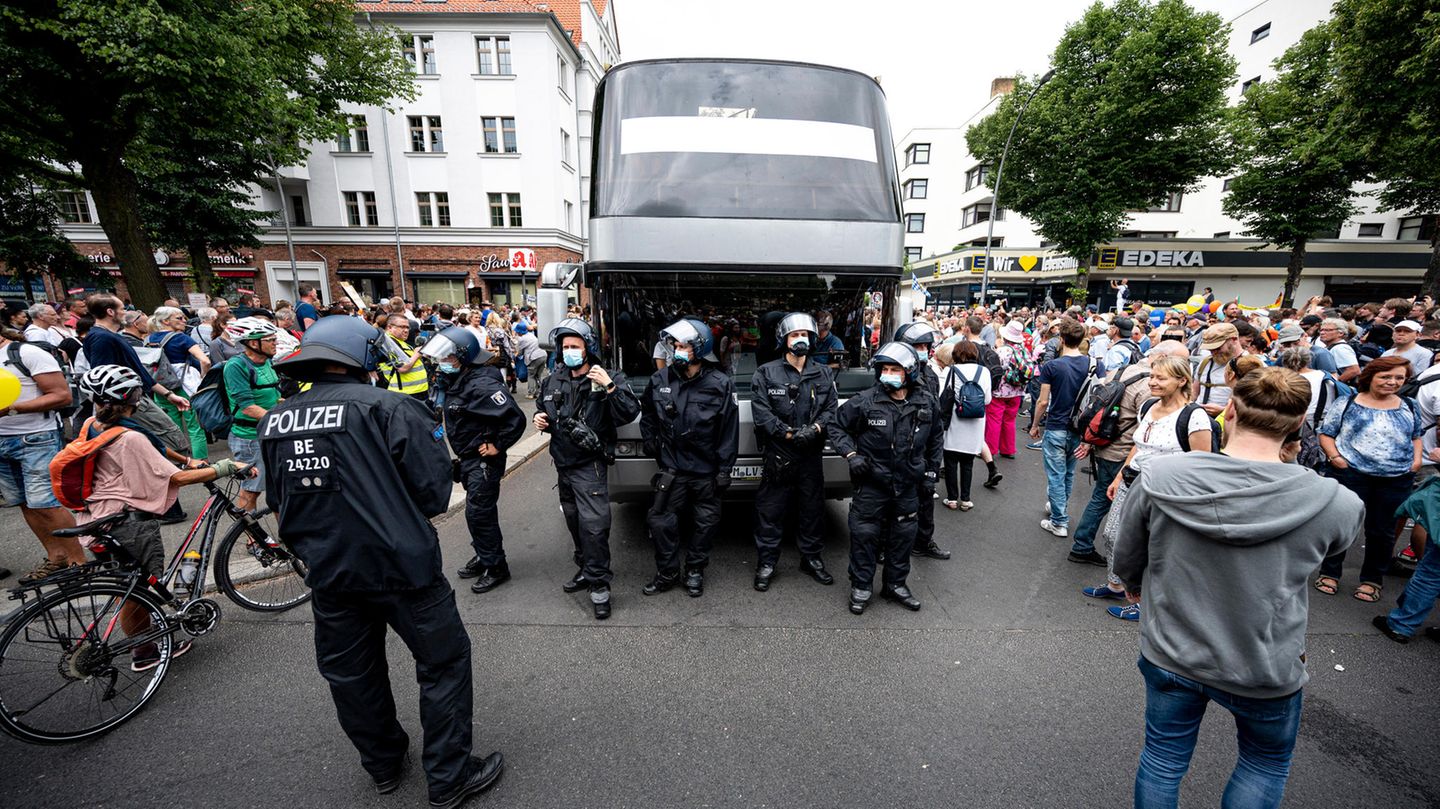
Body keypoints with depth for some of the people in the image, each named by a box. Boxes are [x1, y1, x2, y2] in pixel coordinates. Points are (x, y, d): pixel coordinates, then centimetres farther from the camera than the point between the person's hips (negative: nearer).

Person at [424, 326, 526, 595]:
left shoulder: (481, 384, -24)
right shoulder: (454, 380, 5)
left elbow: (515, 418, -31)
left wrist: (497, 446, -20)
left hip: (484, 459, -9)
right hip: (468, 458, 9)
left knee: (479, 512, -2)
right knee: (479, 510, 20)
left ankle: (496, 567, 13)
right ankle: (483, 556, 36)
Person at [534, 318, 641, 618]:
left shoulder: (606, 379, -12)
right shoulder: (552, 382, 6)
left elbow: (628, 414, -22)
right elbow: (542, 411, 23)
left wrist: (610, 386, -32)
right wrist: (540, 419, 1)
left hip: (590, 466, -7)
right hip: (563, 464, 7)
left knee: (594, 525, -7)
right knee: (574, 521, 19)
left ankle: (599, 584, 8)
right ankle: (586, 568, 38)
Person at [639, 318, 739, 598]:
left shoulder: (720, 384, -10)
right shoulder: (660, 380, -2)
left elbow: (730, 429, -7)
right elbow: (647, 413, 18)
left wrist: (724, 469, -8)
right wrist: (650, 441, 8)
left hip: (706, 471, -2)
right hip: (671, 468, 2)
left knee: (705, 523, 11)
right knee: (661, 522, 5)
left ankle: (695, 571, 33)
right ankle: (667, 573, 26)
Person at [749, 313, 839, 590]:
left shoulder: (824, 374, 10)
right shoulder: (766, 373, -1)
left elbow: (831, 409, 5)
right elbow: (761, 412, -9)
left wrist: (815, 428, -14)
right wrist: (790, 433, -17)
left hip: (811, 454, 4)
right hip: (777, 454, -3)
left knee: (812, 507, 14)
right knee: (770, 509, 4)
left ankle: (811, 558, 32)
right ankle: (766, 562, 19)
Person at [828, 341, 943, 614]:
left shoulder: (927, 403, -1)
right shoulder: (864, 401, -14)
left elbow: (936, 436, 16)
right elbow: (837, 427, -4)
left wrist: (931, 471, 13)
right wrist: (851, 454, -16)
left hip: (908, 485, 4)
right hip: (871, 482, -3)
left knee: (903, 535, 15)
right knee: (864, 533, 3)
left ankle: (895, 584, 35)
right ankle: (861, 587, 22)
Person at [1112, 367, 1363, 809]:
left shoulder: (1160, 476, -21)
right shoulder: (1332, 503, -22)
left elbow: (1127, 557, -6)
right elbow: (1335, 541, 4)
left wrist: (1134, 584, 16)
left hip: (1168, 656, 0)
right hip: (1264, 672, 0)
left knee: (1162, 759, 22)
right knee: (1266, 764, 30)